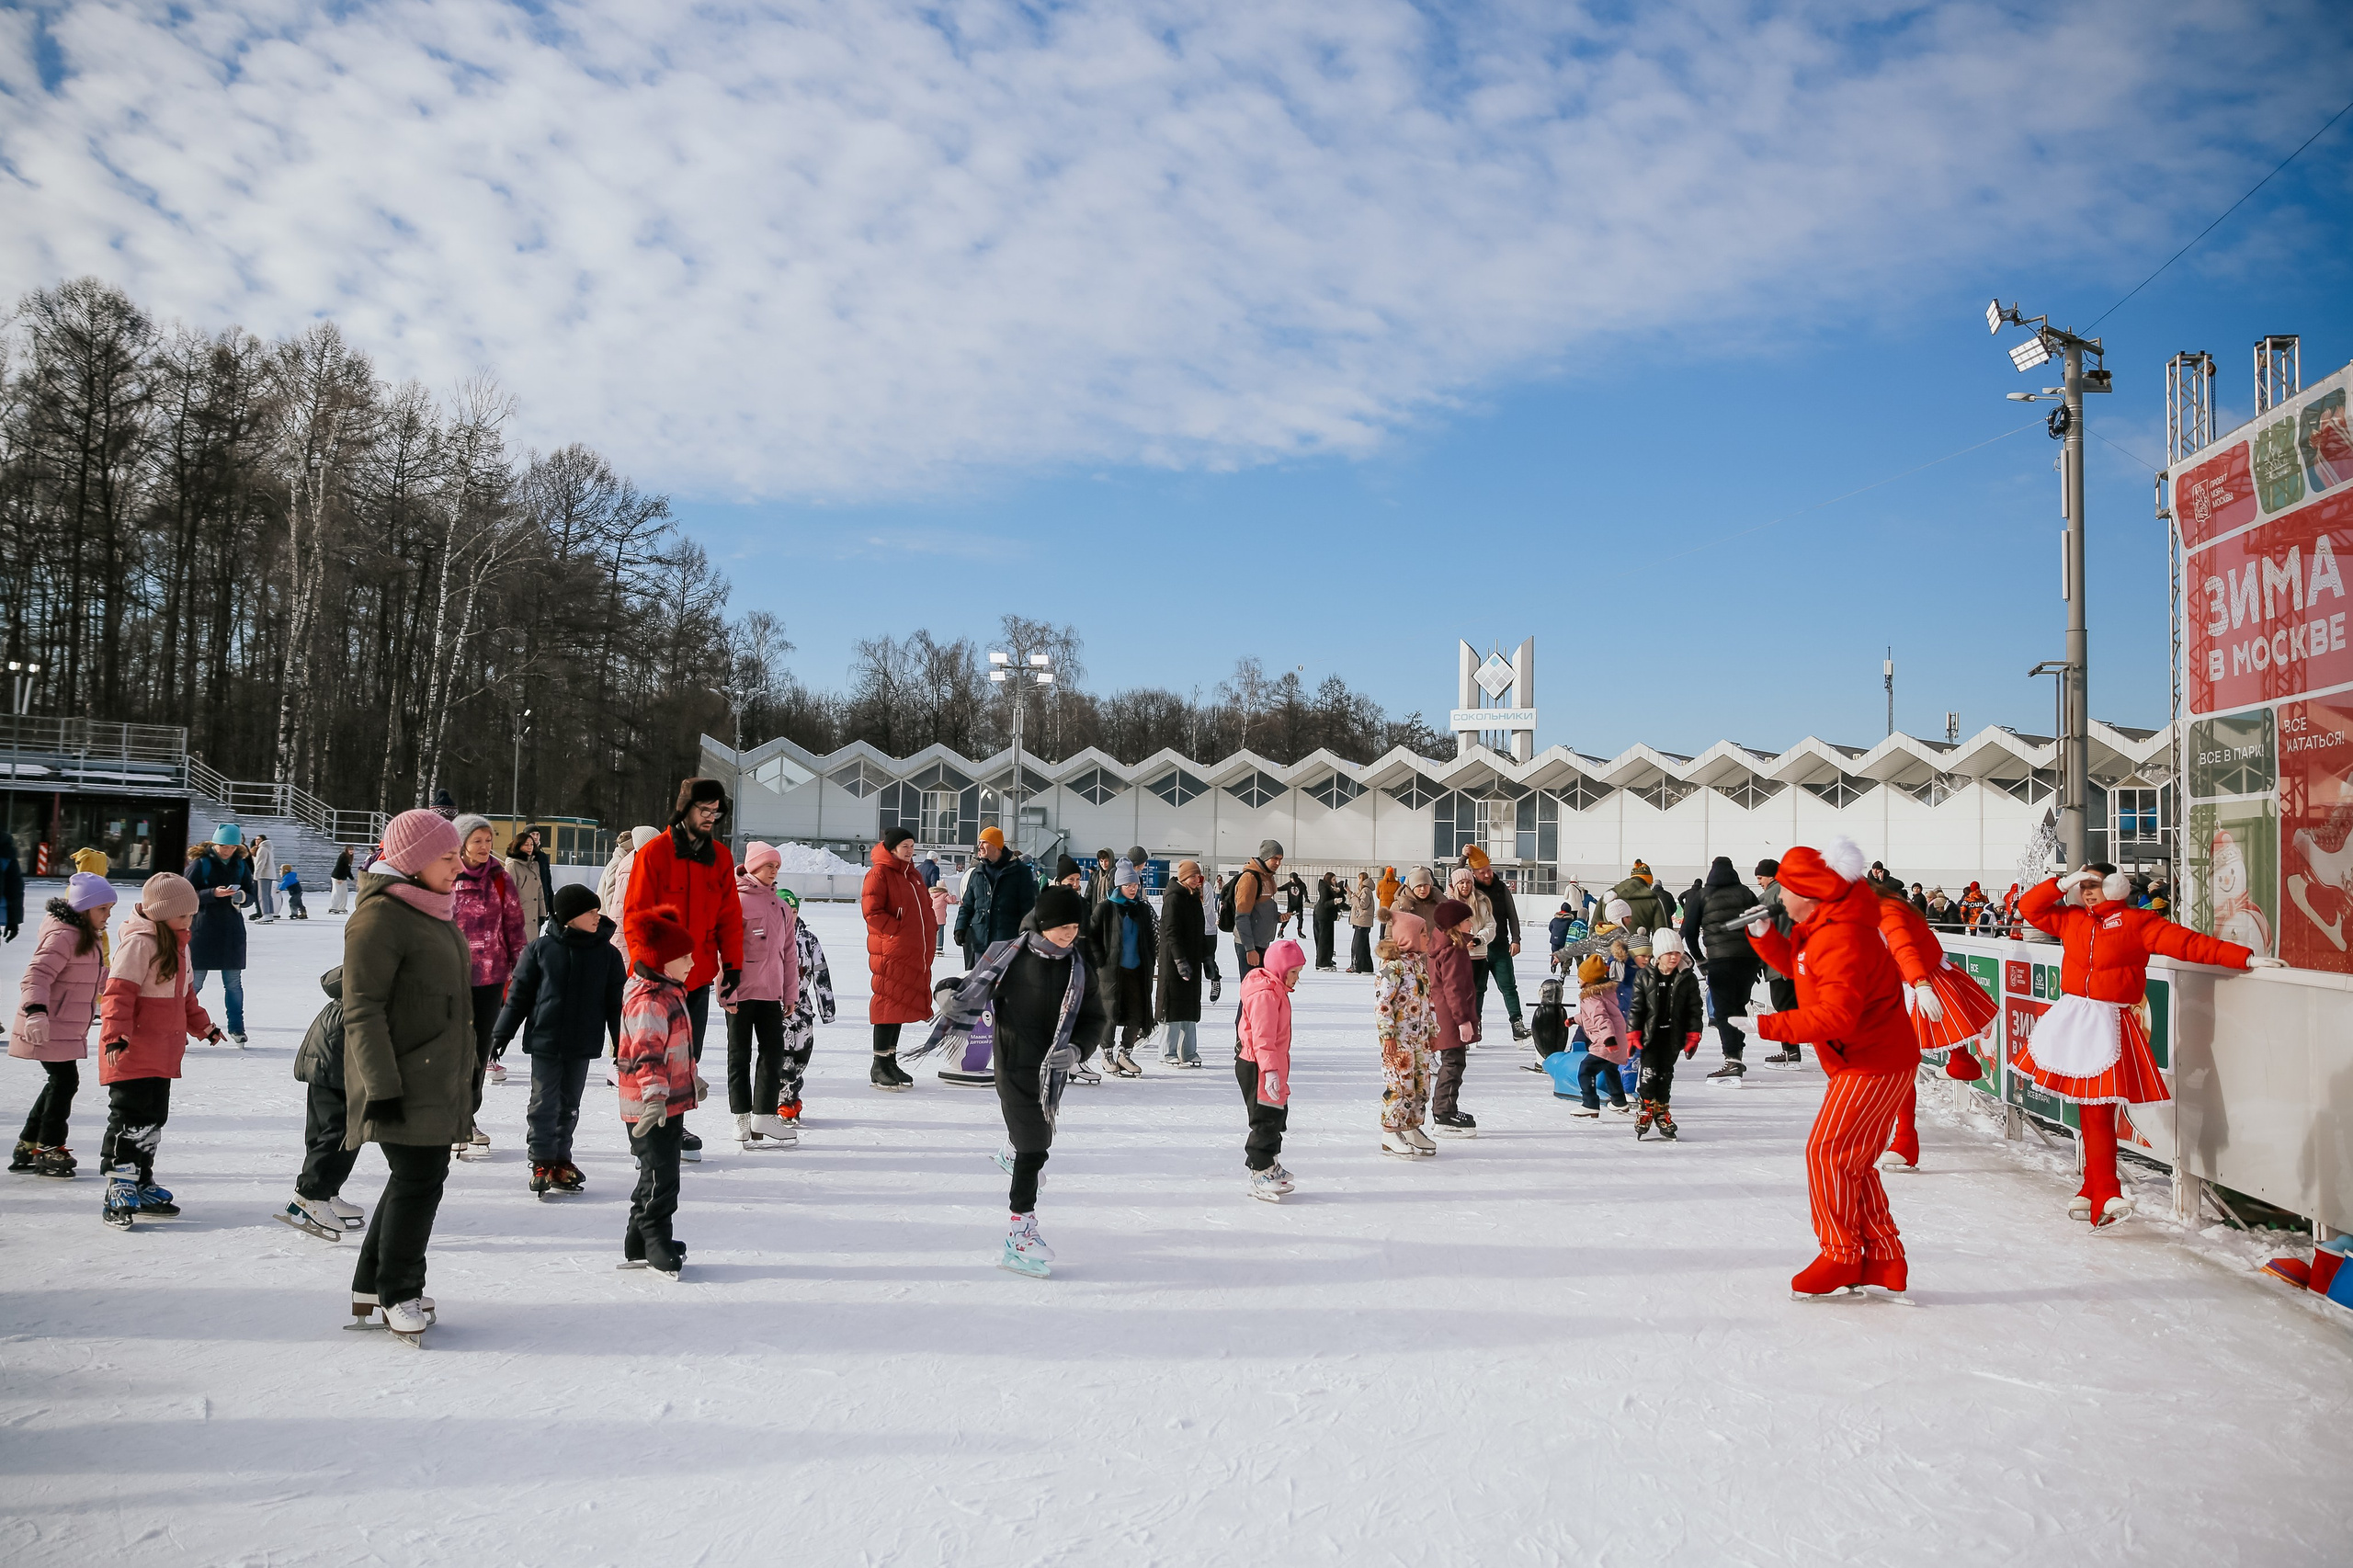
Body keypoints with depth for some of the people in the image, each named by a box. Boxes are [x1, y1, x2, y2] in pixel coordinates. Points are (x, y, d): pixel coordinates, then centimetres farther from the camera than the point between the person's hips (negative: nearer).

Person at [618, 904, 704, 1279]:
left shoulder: (670, 992, 14)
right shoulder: (648, 1002, -19)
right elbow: (648, 1053, -28)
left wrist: (692, 1078, 37)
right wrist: (655, 1097, -36)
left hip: (670, 1104, 11)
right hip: (650, 1109, -11)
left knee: (658, 1176, 17)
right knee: (660, 1177, -5)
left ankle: (638, 1245, 27)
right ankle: (656, 1245, 5)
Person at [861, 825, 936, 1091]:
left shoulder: (913, 875, 19)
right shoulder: (879, 874, -8)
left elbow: (924, 908, 25)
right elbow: (871, 911, -15)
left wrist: (926, 947, 12)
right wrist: (898, 929, -16)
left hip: (913, 954, 9)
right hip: (889, 951, -8)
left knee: (901, 1004, 13)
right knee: (888, 1004, -7)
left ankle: (891, 1061, 21)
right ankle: (880, 1066, -1)